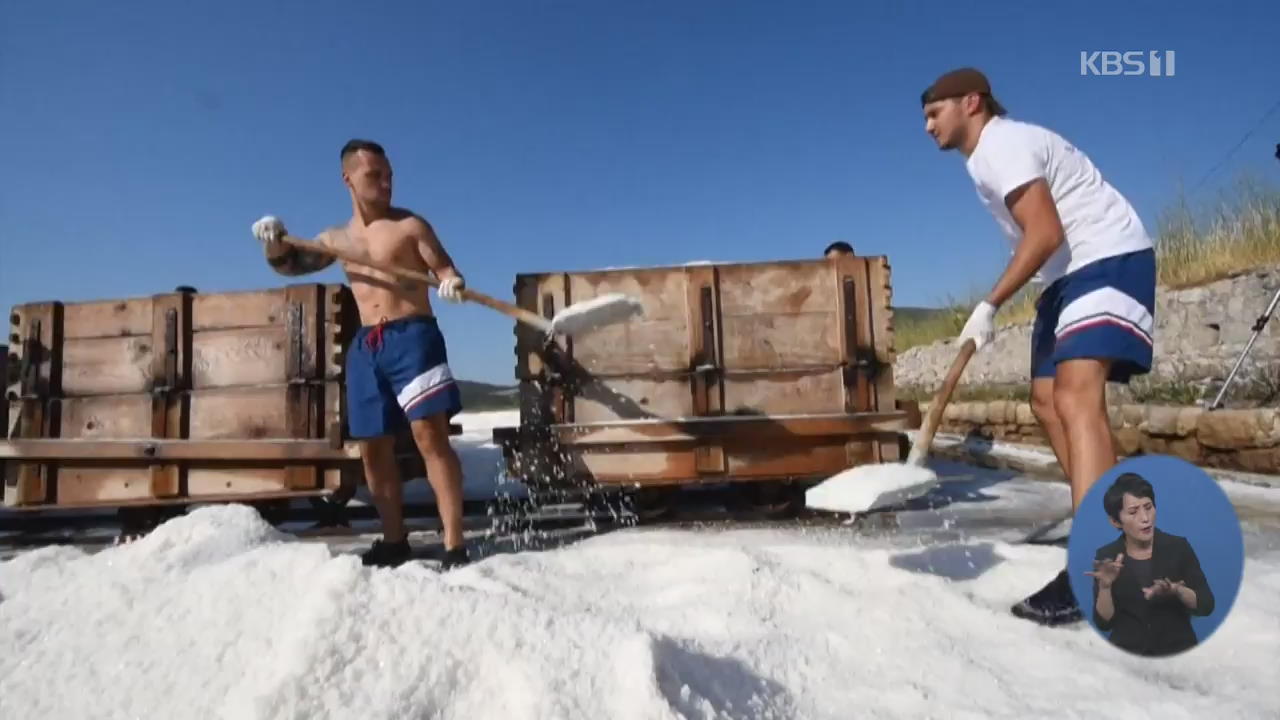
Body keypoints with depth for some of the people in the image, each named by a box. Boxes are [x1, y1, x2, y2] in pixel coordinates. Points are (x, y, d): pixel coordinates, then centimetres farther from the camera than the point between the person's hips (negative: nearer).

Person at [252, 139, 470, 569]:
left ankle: (454, 544, -14)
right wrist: (273, 241, 5)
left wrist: (453, 283, -27)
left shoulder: (410, 225, 3)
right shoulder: (337, 238, 17)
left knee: (430, 434, -15)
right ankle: (394, 540, 21)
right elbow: (290, 263, 27)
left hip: (413, 336, -5)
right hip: (366, 346, 6)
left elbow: (444, 268, -3)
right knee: (373, 448, 8)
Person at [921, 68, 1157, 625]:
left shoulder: (1002, 145, -14)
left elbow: (1045, 234, -24)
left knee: (1076, 397, -27)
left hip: (1109, 261, -11)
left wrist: (989, 305, -21)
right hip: (1070, 273, 11)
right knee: (1048, 401, 9)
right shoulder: (987, 155, 17)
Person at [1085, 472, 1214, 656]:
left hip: (1176, 649, 1)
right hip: (1127, 650, 0)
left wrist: (1177, 591, -21)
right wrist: (1105, 585, -22)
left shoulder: (1178, 547, -3)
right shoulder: (1106, 556, -3)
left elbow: (1206, 605, -3)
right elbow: (1104, 623, -6)